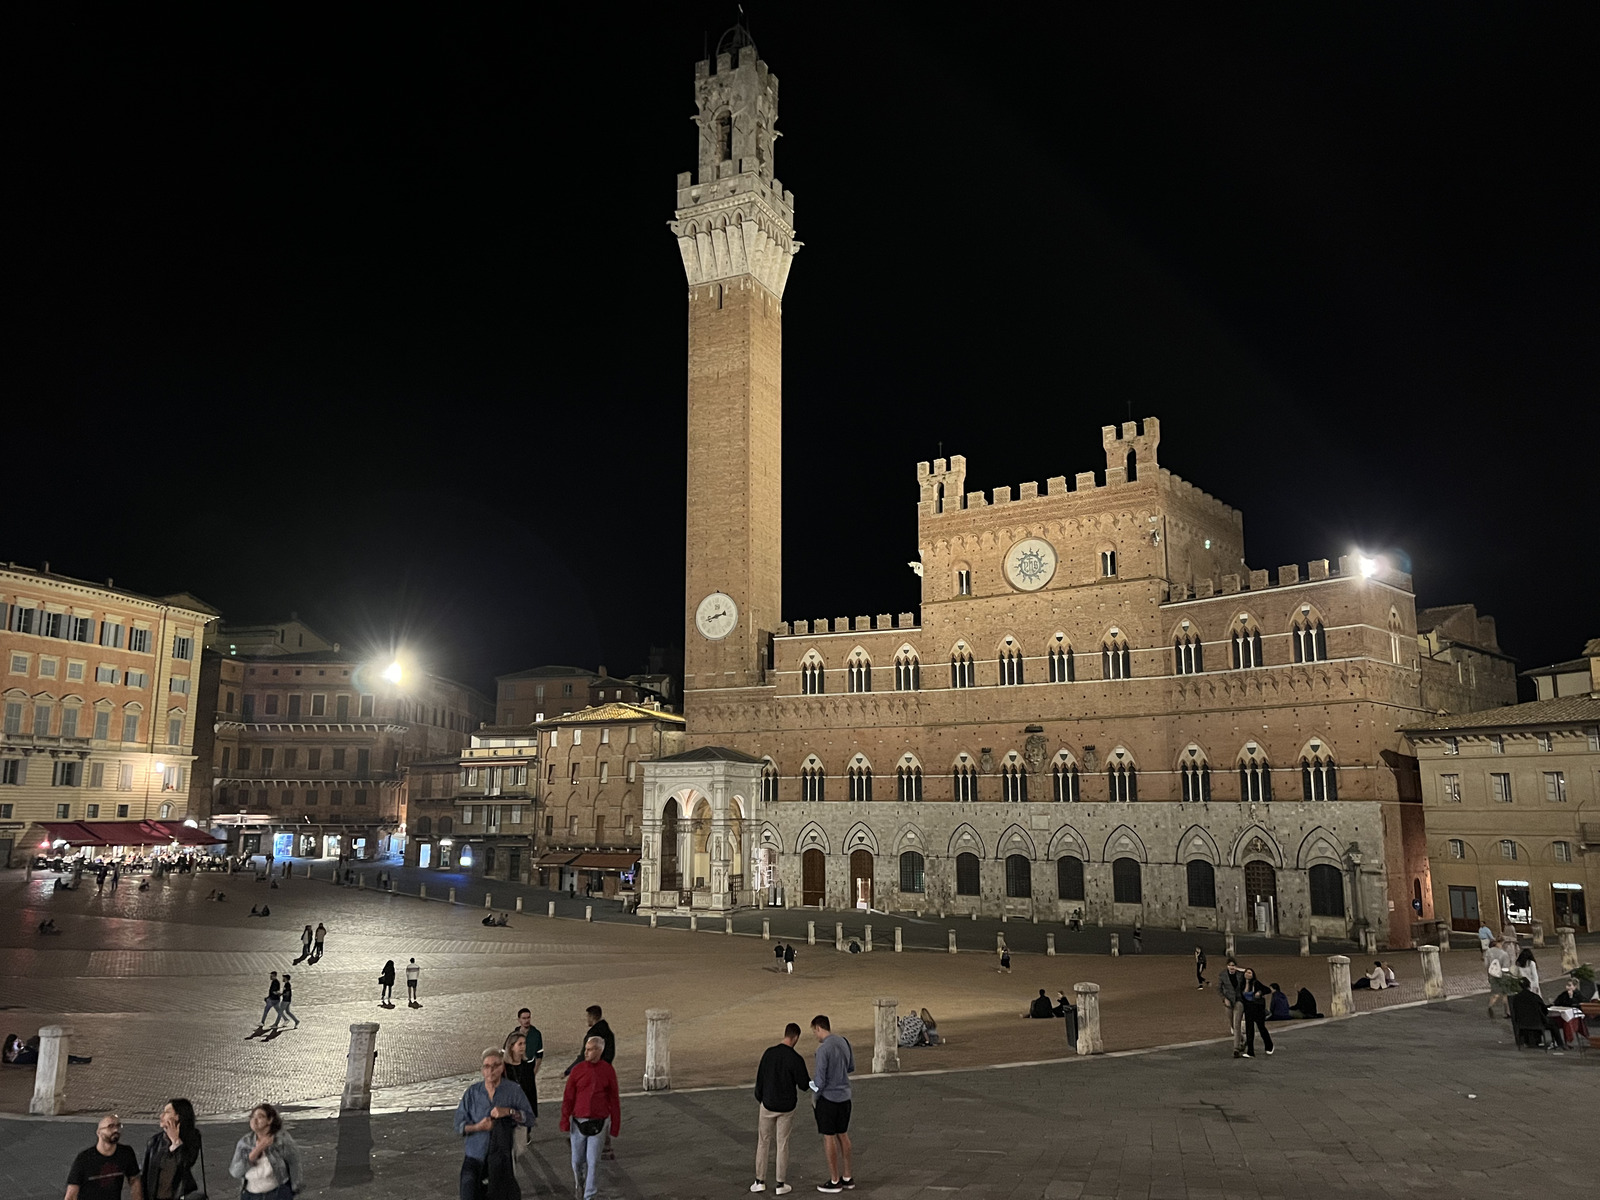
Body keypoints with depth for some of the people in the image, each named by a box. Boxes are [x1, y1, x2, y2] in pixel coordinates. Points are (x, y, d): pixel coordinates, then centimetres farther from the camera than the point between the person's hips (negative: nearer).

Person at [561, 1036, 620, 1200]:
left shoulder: (608, 1071, -4)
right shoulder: (577, 1069, -5)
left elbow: (614, 1099, 1)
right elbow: (568, 1097, -1)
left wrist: (615, 1126, 3)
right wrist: (565, 1122, -3)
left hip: (598, 1123, -1)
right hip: (578, 1122, 1)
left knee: (593, 1161, 1)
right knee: (577, 1160, 12)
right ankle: (578, 1181, 42)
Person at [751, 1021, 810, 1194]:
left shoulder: (769, 1053, -8)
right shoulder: (796, 1059, -16)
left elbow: (760, 1078, 0)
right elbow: (804, 1085, -9)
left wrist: (759, 1099, 13)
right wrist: (808, 1076, 13)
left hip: (768, 1105, 2)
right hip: (787, 1108, -2)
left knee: (763, 1142, 14)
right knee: (783, 1144, 9)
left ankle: (760, 1181, 18)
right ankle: (779, 1184, 15)